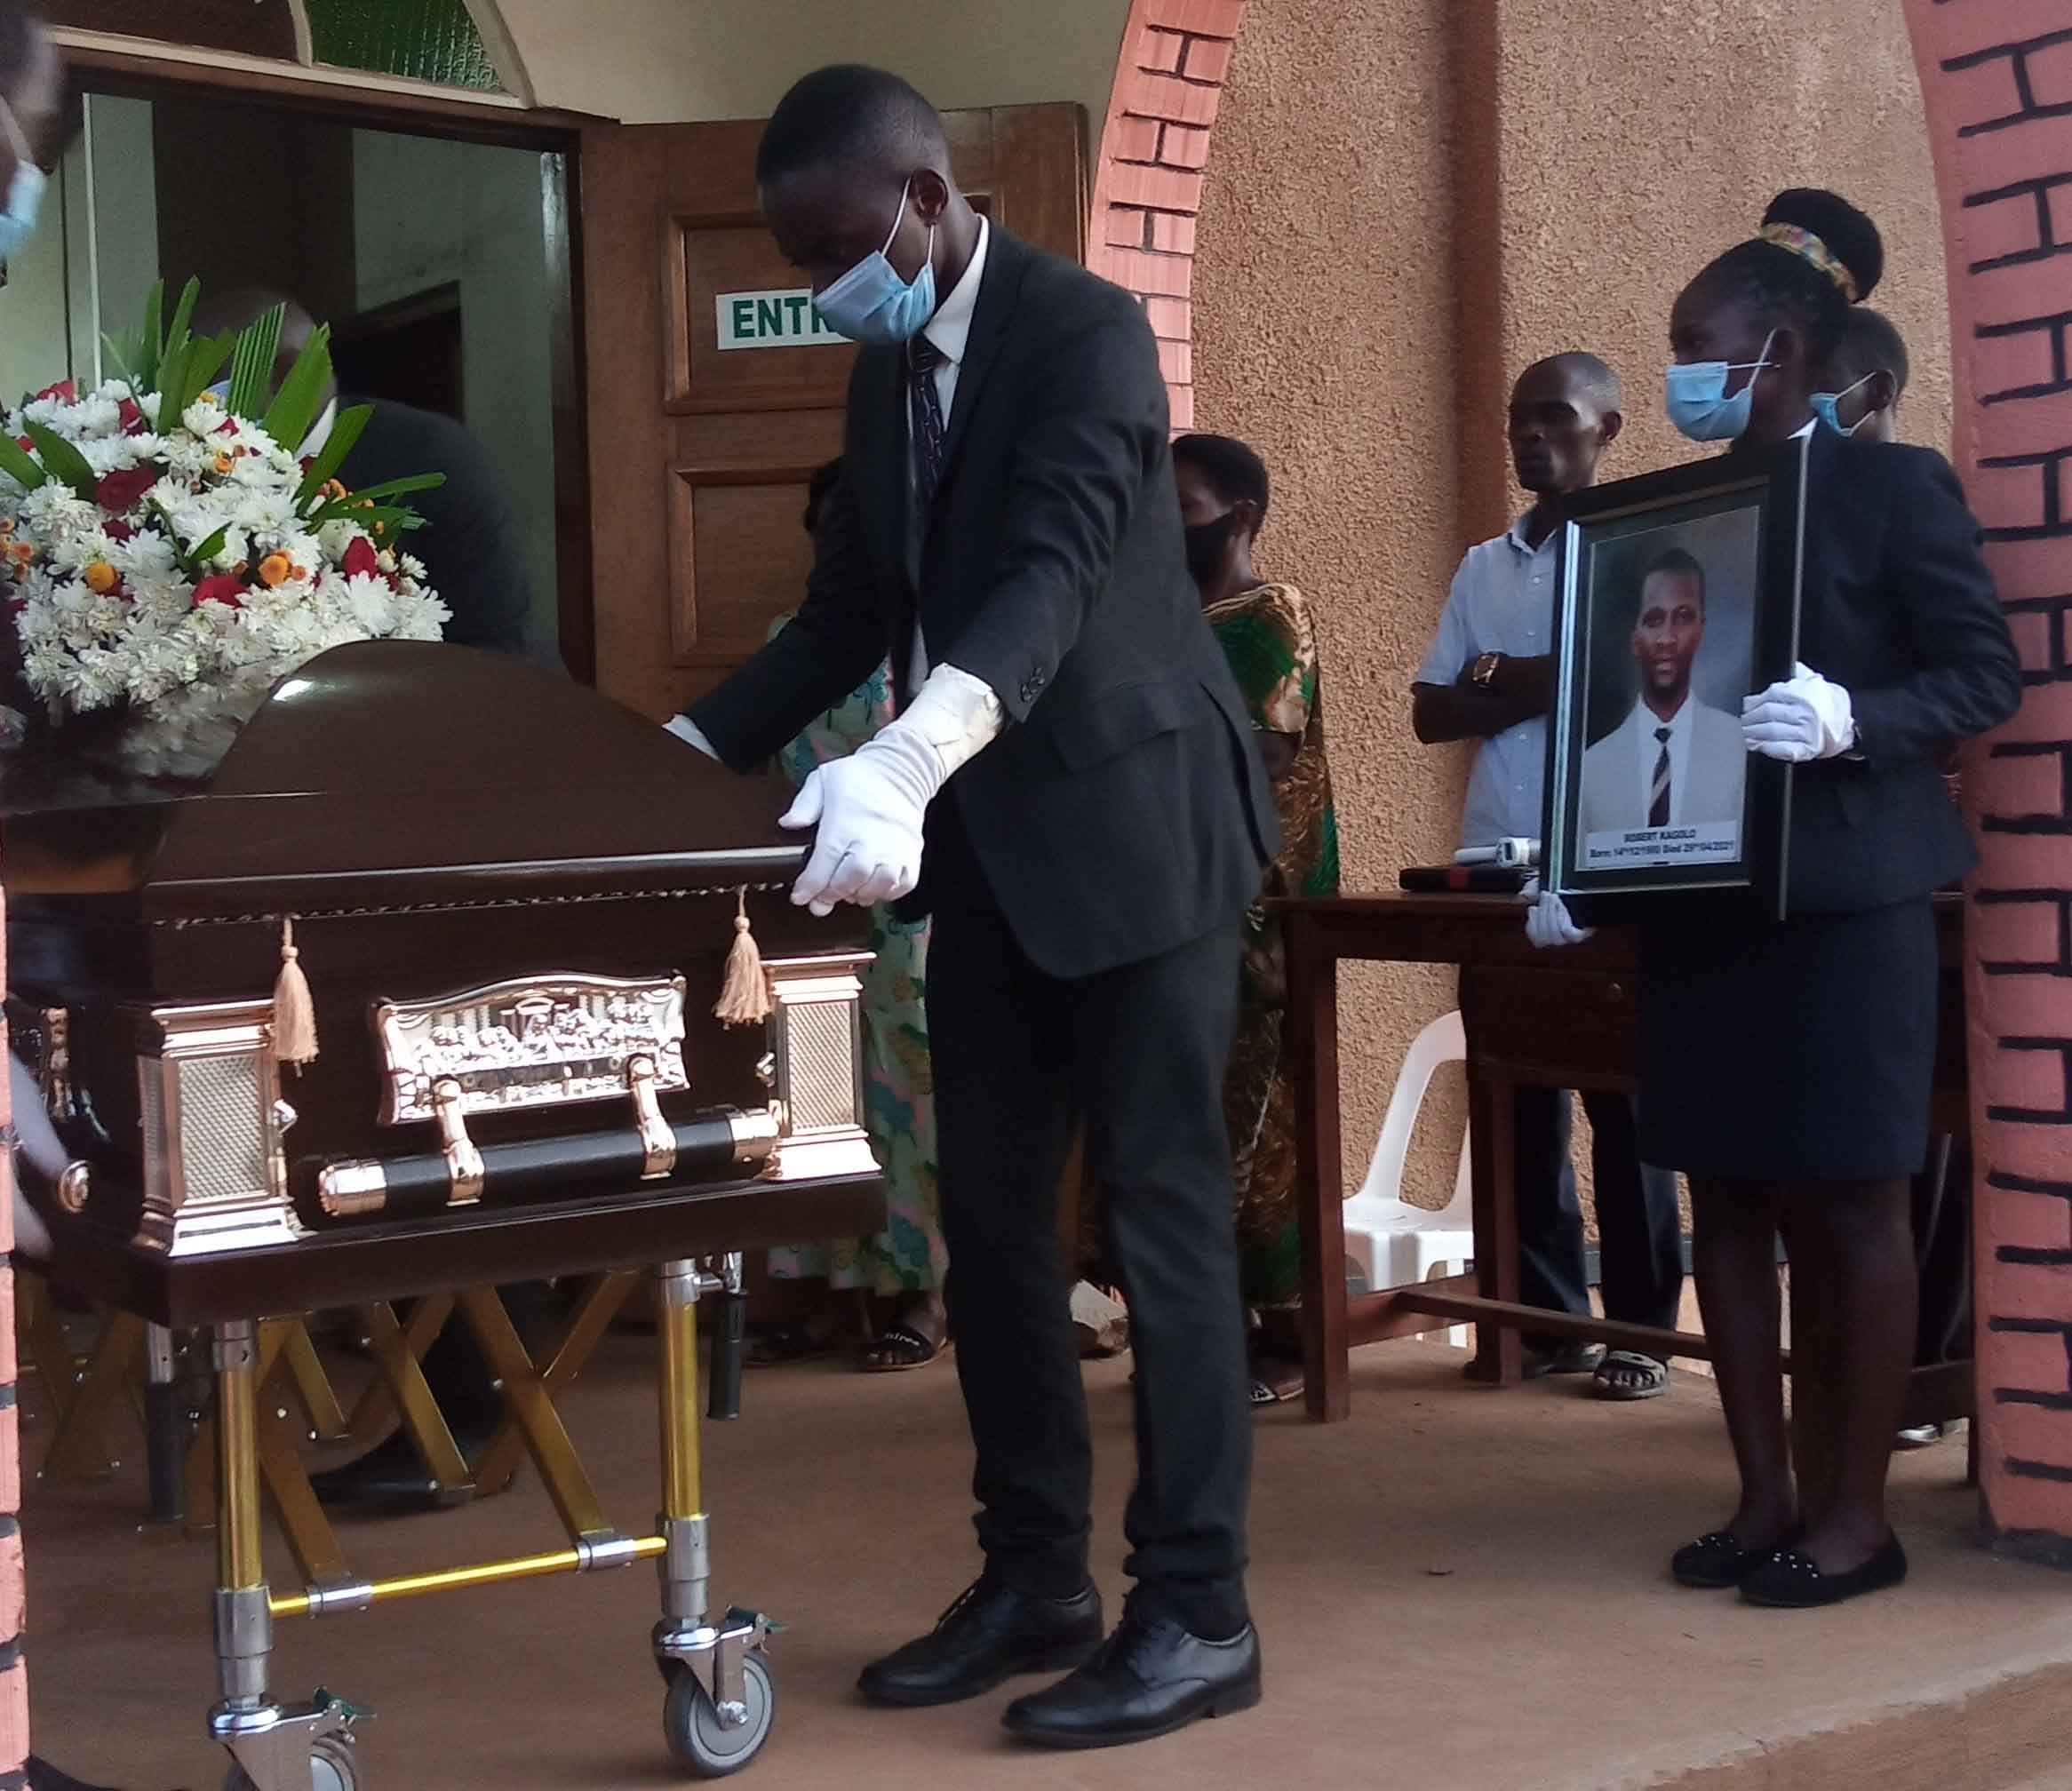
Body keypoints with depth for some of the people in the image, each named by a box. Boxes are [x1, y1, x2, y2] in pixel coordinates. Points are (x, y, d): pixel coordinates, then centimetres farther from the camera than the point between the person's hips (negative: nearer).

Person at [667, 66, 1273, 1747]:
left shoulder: (1086, 329, -15)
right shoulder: (886, 373, 10)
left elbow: (1052, 580, -30)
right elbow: (850, 612, 14)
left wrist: (901, 760, -46)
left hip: (1132, 822, -8)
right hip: (985, 839, 8)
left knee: (1164, 1209, -3)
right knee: (989, 1216, 10)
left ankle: (1198, 1612, 5)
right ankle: (1034, 1578, 22)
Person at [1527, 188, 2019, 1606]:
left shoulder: (1890, 486, -4)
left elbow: (1988, 670, -9)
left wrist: (1851, 722, -26)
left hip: (1842, 896, -6)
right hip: (1699, 899, 6)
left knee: (1847, 1203, 0)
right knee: (1727, 1198, 7)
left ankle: (1856, 1512, 10)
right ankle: (1765, 1497, 17)